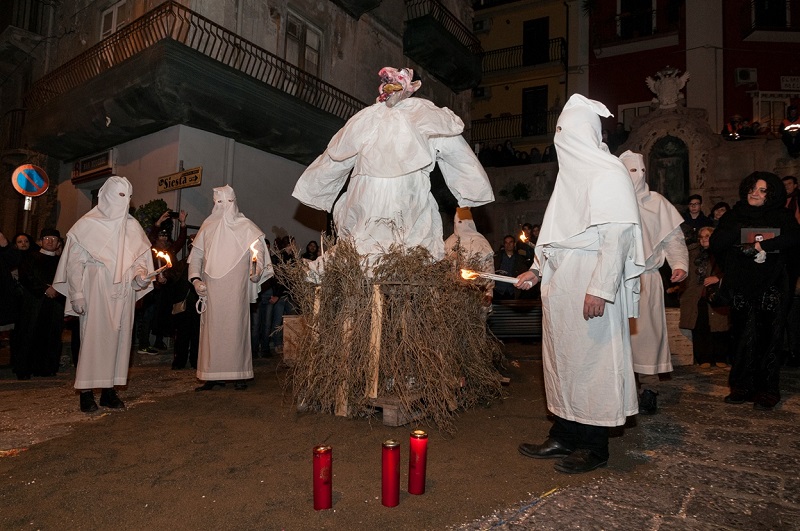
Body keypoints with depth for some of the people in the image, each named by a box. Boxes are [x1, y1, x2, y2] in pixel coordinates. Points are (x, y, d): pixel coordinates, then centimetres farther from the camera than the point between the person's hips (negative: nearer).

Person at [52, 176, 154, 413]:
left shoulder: (133, 227, 11)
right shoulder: (87, 224, -1)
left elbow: (140, 258, 18)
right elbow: (74, 261, -2)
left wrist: (141, 275, -3)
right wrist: (76, 294, -8)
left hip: (123, 293, 4)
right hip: (96, 292, -4)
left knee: (119, 337, 5)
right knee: (93, 337, -5)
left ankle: (109, 389, 12)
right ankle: (86, 392, 2)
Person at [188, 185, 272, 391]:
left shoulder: (246, 227, 7)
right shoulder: (207, 227, 15)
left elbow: (258, 249, -5)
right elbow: (196, 255, 15)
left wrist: (257, 269, -24)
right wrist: (195, 279, 0)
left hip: (236, 289, -2)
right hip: (212, 289, 3)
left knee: (236, 326, -3)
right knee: (212, 327, 1)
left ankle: (239, 374, 1)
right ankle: (213, 375, 6)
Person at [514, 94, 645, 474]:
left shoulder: (609, 175, -8)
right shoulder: (572, 175, 18)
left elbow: (618, 234, -16)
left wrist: (600, 288, -22)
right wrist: (537, 270, 18)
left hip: (588, 290, -8)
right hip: (561, 287, 9)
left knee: (590, 361, -1)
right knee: (561, 360, 11)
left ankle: (595, 447, 13)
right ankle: (563, 437, 23)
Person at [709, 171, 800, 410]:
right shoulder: (734, 216, 11)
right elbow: (715, 243, -3)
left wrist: (765, 245, -16)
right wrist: (742, 231, -11)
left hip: (771, 288, -2)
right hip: (741, 287, 2)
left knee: (767, 337, -2)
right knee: (742, 337, 3)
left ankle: (767, 390, 7)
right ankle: (743, 387, 13)